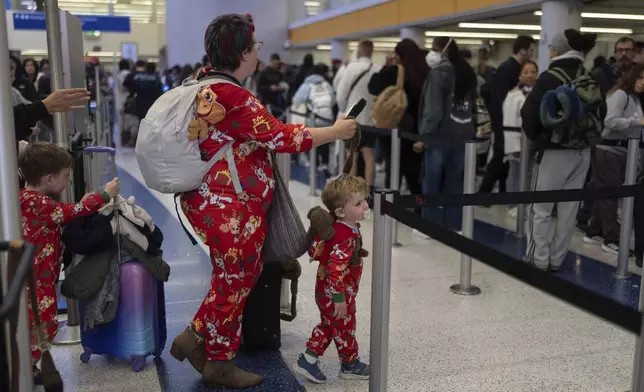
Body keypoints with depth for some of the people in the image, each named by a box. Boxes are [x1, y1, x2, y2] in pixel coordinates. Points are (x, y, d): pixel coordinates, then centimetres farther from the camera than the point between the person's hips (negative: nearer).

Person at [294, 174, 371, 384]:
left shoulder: (335, 227, -1)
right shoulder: (347, 237, -30)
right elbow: (335, 269, -33)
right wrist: (339, 299, -28)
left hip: (326, 291, 9)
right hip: (336, 294, -9)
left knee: (328, 326, 22)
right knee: (344, 329, 11)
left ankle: (309, 359, 25)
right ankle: (350, 365, 30)